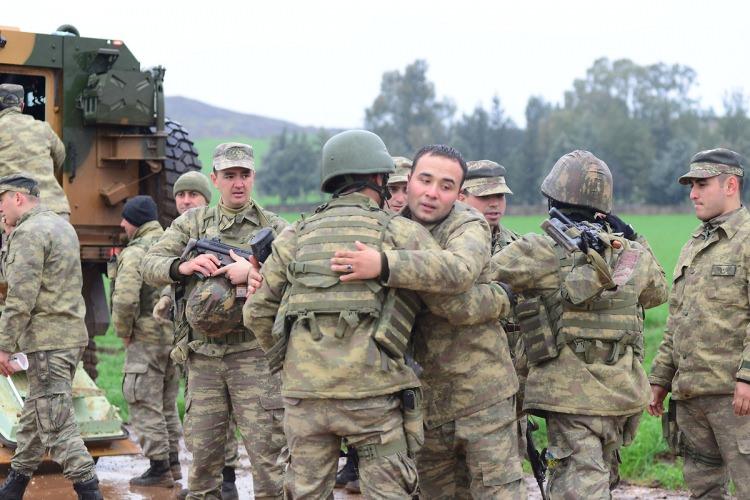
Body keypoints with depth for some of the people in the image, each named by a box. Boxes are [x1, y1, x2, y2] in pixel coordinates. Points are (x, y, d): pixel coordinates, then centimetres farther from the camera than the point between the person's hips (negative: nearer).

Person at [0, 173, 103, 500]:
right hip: (71, 334, 10)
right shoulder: (62, 226, 17)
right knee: (34, 417, 18)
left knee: (56, 424, -8)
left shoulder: (28, 232, -13)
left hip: (47, 341, -10)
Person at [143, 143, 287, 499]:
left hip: (252, 353, -2)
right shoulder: (193, 222, 11)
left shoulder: (273, 227, 4)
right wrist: (183, 266, -15)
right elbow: (150, 266, 5)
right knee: (203, 450, 9)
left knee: (266, 450, -5)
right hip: (203, 354, 3)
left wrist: (254, 271, -21)